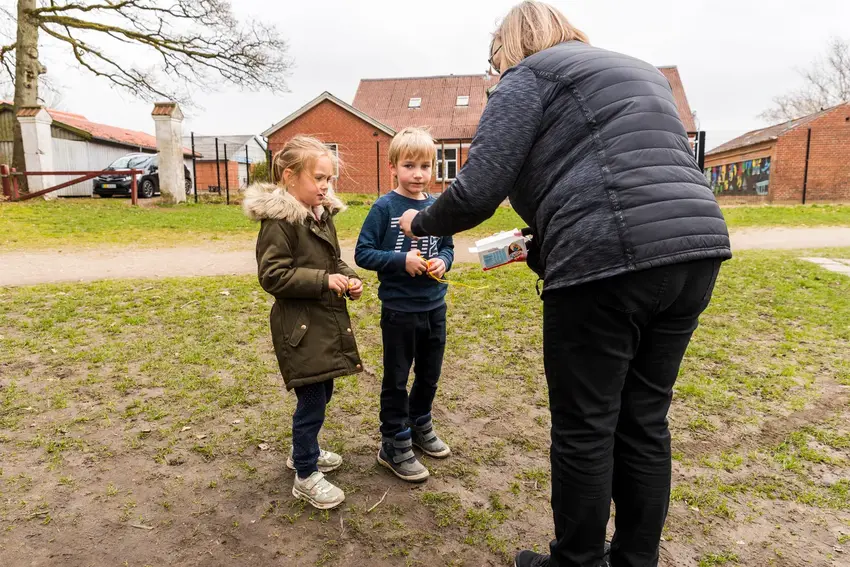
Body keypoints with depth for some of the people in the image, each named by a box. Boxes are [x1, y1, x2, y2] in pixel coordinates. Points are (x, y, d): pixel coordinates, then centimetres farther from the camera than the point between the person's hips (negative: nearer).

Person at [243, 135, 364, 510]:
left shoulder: (322, 214, 10)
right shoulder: (278, 220, -15)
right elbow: (272, 275, -19)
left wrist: (348, 279, 1)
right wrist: (323, 280, -22)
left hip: (328, 321, 9)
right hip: (300, 327, -8)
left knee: (321, 393, 19)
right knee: (311, 400, -1)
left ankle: (303, 452, 41)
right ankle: (305, 476, 18)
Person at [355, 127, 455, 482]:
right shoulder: (384, 207, -11)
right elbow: (363, 253, -12)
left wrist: (442, 261, -10)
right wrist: (402, 260, -23)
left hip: (434, 306, 5)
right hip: (399, 309, -5)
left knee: (430, 373, 19)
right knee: (396, 379, 8)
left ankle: (420, 425, 42)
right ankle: (394, 445, 24)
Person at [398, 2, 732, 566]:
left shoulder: (530, 75, 6)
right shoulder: (639, 71, 29)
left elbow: (477, 192, -6)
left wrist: (422, 223, 14)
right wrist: (545, 245, 32)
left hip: (612, 263, -8)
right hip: (695, 250, 8)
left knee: (585, 429, 6)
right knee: (643, 422, 16)